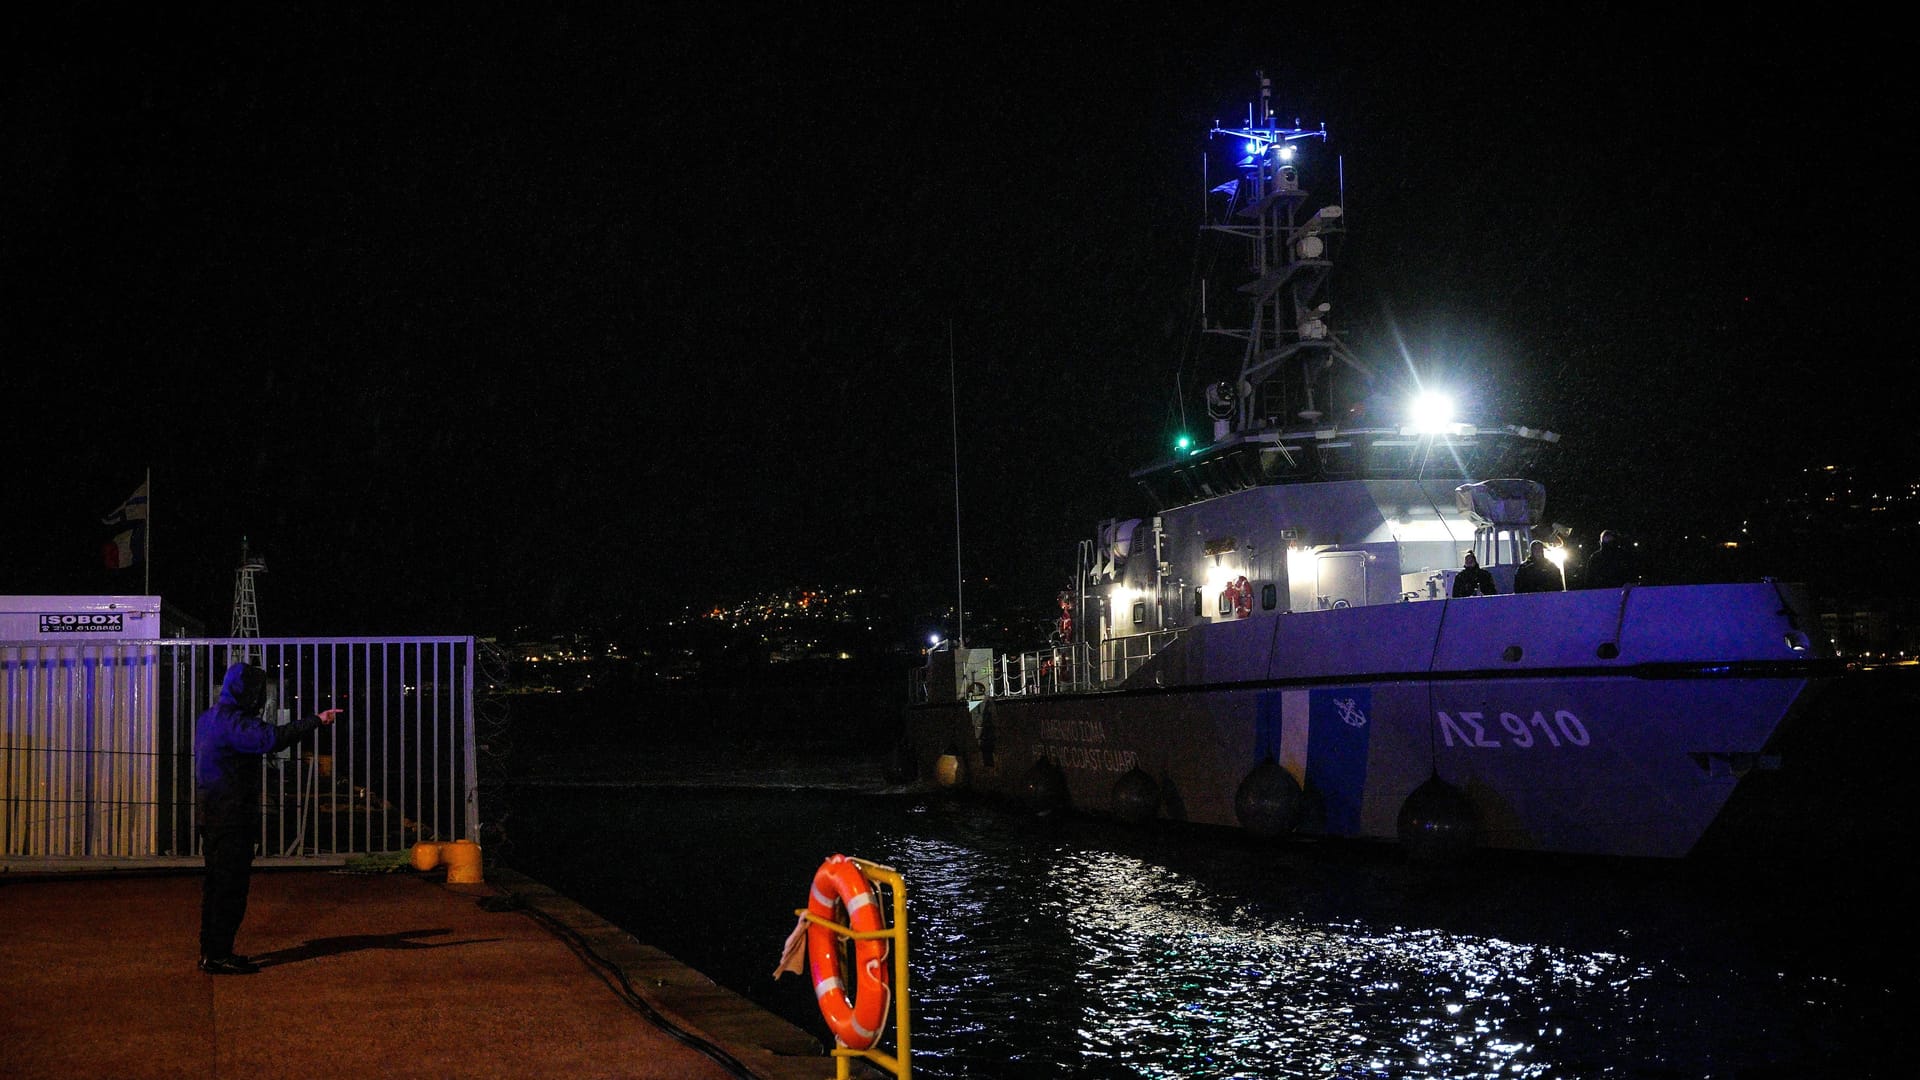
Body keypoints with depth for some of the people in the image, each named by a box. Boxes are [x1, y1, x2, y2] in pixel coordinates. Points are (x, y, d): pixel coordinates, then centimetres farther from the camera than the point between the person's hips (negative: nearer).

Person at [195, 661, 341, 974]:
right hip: (232, 817, -10)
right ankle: (219, 955, -4)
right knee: (231, 884, -6)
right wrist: (316, 720, -32)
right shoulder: (232, 721, -18)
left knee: (216, 883, 15)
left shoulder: (208, 719, 15)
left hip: (212, 816, 10)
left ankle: (211, 952, 22)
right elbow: (272, 737, -34)